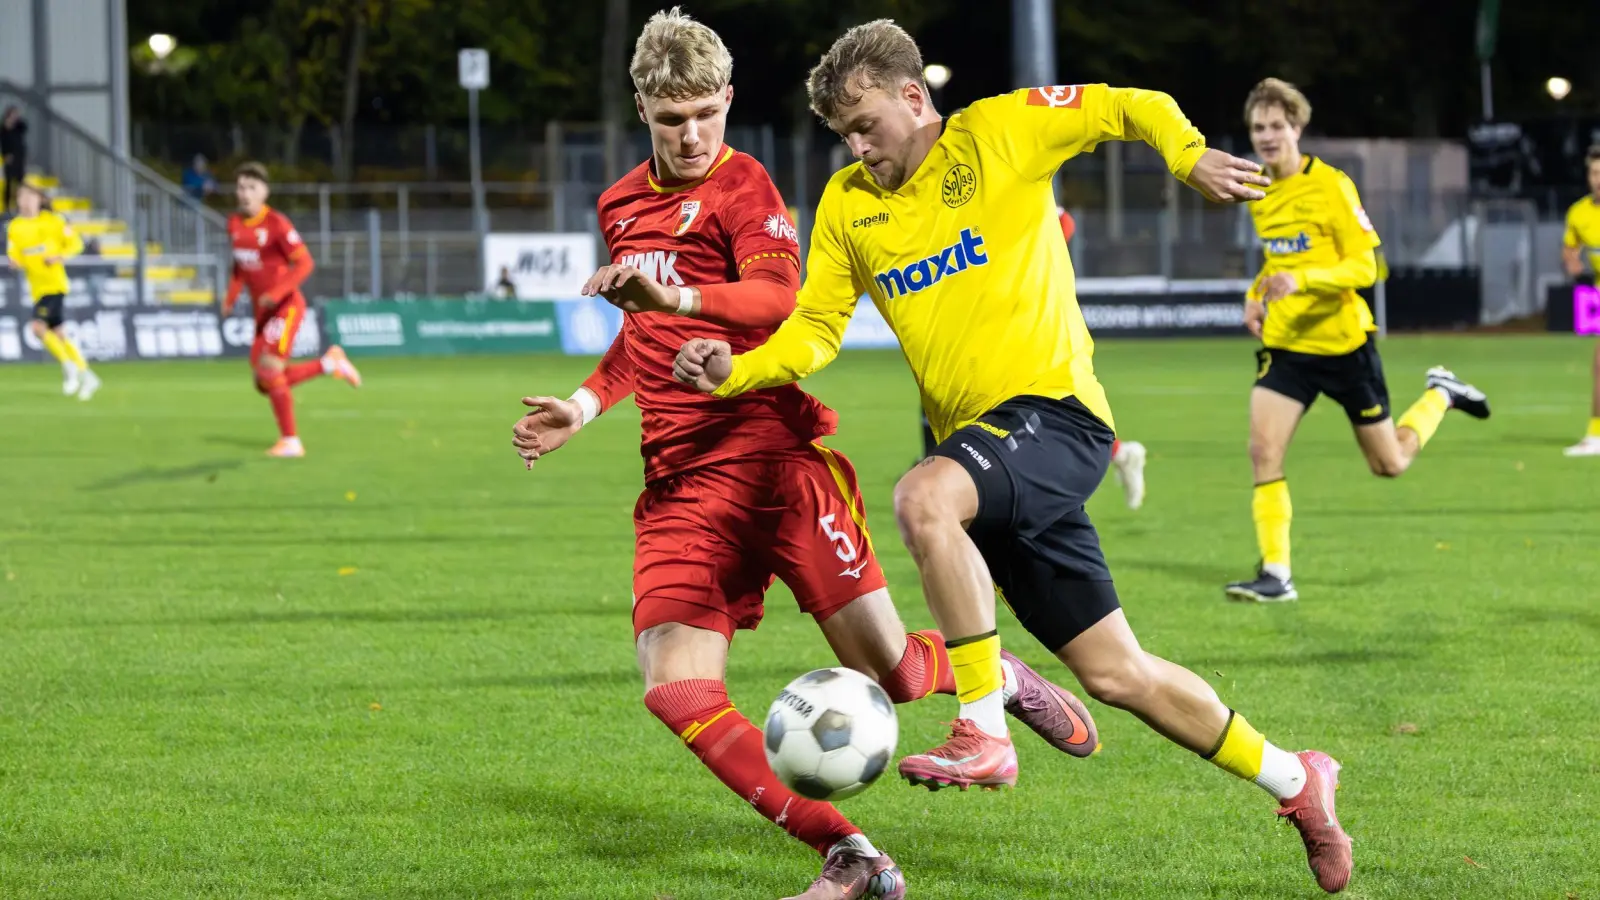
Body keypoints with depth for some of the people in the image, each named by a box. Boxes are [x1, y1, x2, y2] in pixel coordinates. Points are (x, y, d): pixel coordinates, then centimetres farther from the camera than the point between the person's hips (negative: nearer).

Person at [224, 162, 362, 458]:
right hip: (262, 310, 8)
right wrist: (231, 297, 7)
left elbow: (304, 263, -16)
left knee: (268, 367, -20)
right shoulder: (234, 224, 6)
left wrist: (277, 293, -27)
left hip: (286, 306, -8)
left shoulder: (276, 223, -15)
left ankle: (290, 441, -10)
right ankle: (330, 363, 24)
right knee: (267, 384, 6)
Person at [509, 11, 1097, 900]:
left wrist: (677, 297, -41)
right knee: (676, 692, -13)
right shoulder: (622, 204, 16)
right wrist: (588, 403, 18)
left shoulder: (742, 184, -5)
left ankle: (998, 680, 33)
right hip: (680, 485, 6)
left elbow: (778, 297, -25)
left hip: (776, 455, -6)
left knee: (889, 671, -4)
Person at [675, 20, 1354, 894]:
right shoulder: (846, 206, 12)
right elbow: (814, 329, 12)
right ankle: (1294, 781, 23)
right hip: (977, 444, 6)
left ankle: (983, 732, -27)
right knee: (1114, 673, 7)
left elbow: (1136, 108, 5)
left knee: (921, 500, -35)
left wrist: (1191, 157, -13)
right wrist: (734, 372, -6)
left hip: (1053, 408, -6)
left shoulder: (999, 132, -1)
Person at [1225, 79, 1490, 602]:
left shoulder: (1330, 186, -15)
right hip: (1286, 343, 4)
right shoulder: (1259, 194, 5)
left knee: (1389, 465, 9)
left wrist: (1302, 279, -34)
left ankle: (1440, 396, 38)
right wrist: (1257, 294, 3)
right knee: (1263, 451, -15)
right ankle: (1275, 574, -10)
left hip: (1342, 340, -4)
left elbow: (1364, 267, -18)